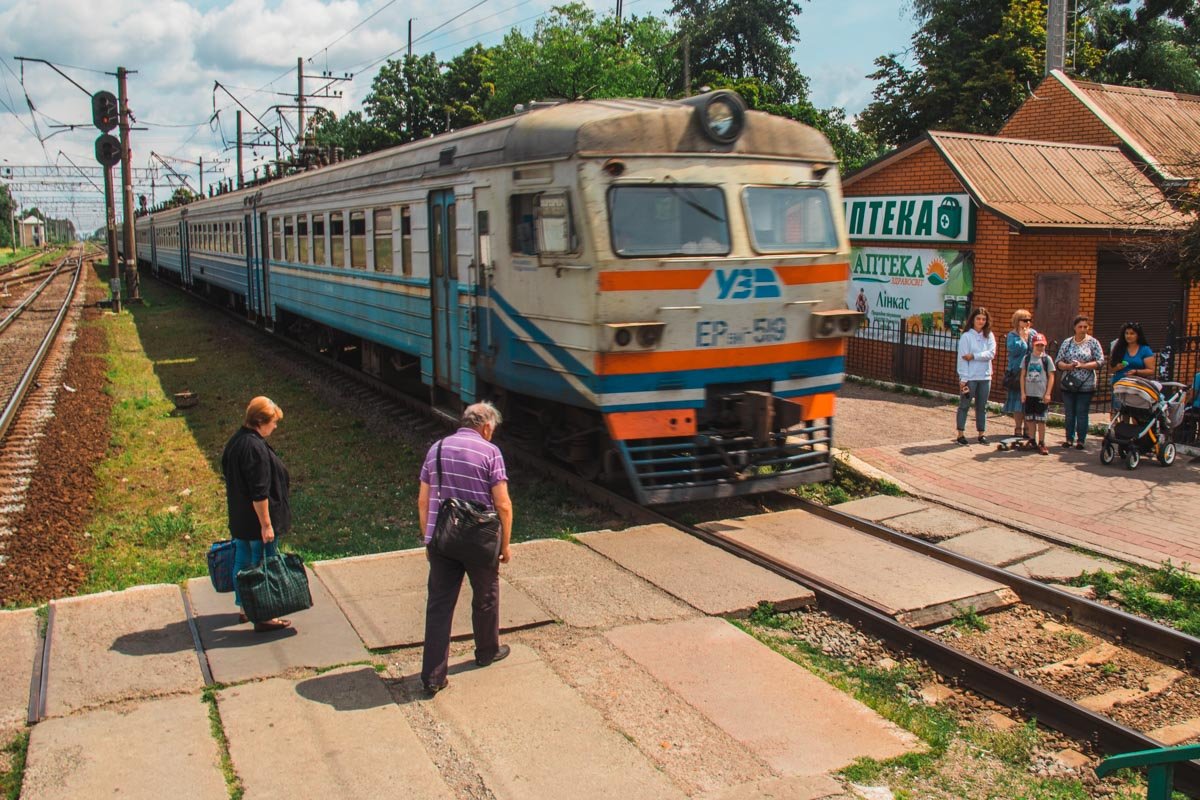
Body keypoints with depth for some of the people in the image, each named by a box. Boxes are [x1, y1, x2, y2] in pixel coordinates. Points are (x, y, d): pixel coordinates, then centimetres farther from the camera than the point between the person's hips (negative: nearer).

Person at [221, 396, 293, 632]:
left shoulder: (235, 441, 6)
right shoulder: (256, 448, -24)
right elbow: (259, 492, -24)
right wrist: (266, 524, -19)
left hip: (238, 519, 9)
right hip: (256, 519, -9)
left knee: (242, 561, 18)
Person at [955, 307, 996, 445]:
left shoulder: (989, 336, 7)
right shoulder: (966, 336, -5)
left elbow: (991, 353, -7)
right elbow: (962, 358, -10)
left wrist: (973, 356, -17)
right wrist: (963, 379, -15)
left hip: (985, 377, 4)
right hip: (970, 377, -4)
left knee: (982, 406, 10)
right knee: (964, 405, 3)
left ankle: (981, 433, 17)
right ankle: (961, 434, 8)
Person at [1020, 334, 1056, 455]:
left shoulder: (1047, 359, -1)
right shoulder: (1027, 358, 5)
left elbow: (1051, 377, -1)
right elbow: (1023, 375, 7)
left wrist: (1048, 394, -7)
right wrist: (1023, 392, 2)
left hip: (1041, 395, -3)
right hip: (1029, 394, 3)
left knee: (1041, 420, -1)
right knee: (1030, 419, 9)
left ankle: (1041, 443, 5)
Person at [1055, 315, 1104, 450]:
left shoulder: (1093, 343, 1)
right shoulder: (1067, 343, 7)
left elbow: (1100, 361, -5)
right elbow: (1058, 362, 5)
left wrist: (1083, 365, -16)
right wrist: (1068, 366, -15)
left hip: (1085, 385, -3)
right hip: (1068, 384, 3)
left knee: (1082, 414, 0)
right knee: (1069, 413, 8)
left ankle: (1081, 440, 8)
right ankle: (1069, 438, 17)